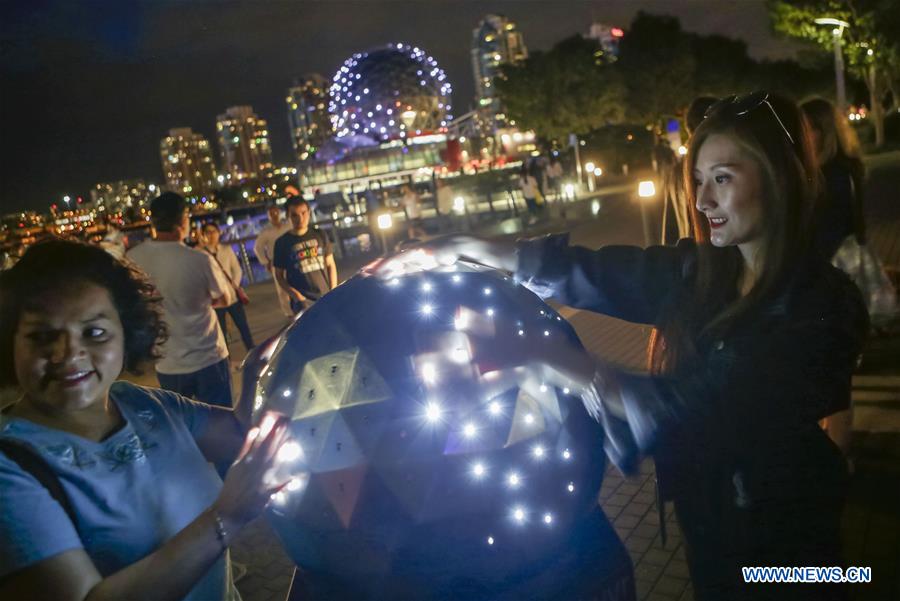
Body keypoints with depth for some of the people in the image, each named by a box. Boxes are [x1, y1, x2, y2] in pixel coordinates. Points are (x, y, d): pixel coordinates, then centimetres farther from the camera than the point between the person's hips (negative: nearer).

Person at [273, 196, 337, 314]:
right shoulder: (282, 243, 0)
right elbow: (279, 276, 4)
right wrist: (296, 295, -10)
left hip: (326, 297, 3)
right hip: (303, 300, -3)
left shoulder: (320, 235, 7)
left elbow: (331, 265, 11)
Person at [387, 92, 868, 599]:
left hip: (778, 539, -5)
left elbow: (689, 408, -34)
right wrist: (458, 248, -8)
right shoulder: (700, 271, -6)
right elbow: (587, 272, -4)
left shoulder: (821, 306, -26)